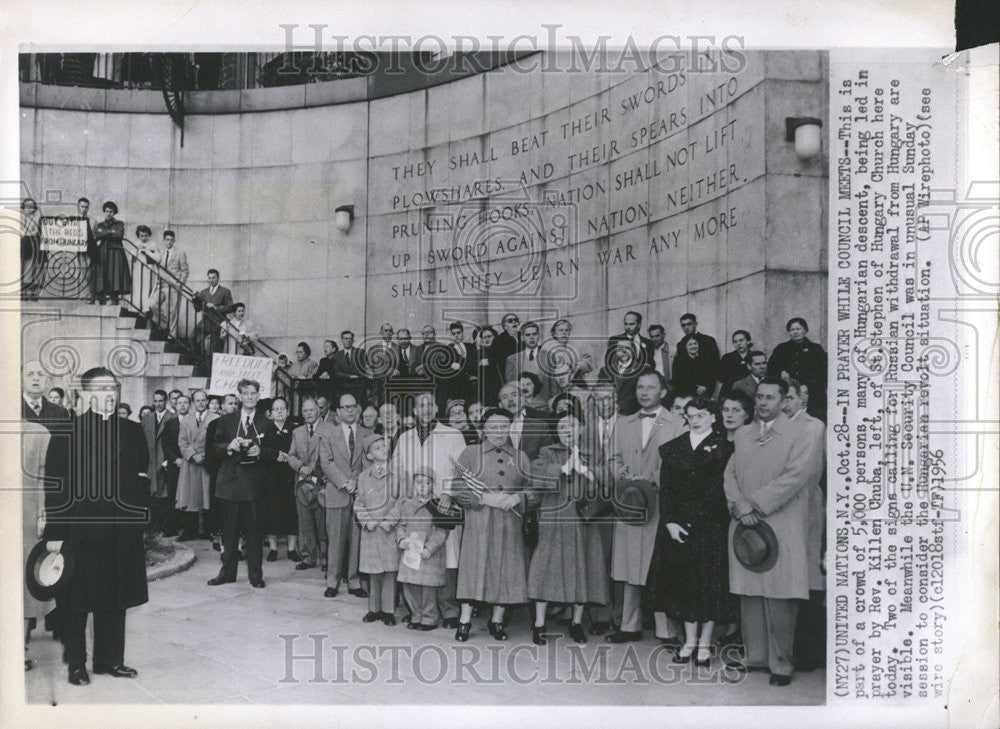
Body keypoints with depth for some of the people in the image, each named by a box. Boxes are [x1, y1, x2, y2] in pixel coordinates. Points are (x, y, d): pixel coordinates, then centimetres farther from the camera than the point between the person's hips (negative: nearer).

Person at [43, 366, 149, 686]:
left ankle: (110, 659, 24)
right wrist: (54, 533, -11)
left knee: (115, 599, 11)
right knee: (77, 601, 6)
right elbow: (55, 485, -7)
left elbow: (144, 471, 16)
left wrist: (139, 510, 4)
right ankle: (76, 664, 20)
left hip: (122, 529, 4)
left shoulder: (132, 431, 9)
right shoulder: (66, 431, -4)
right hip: (80, 530, -4)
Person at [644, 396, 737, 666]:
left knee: (709, 581, 2)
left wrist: (693, 518, -12)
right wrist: (669, 521, -6)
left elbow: (719, 487, -7)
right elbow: (665, 487, 4)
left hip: (710, 523, -3)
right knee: (684, 580, 7)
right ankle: (689, 641, 18)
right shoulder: (673, 447, 9)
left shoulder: (724, 447, -1)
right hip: (677, 525, 3)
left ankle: (705, 643, 14)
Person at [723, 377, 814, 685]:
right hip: (744, 525, 5)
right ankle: (755, 656, 19)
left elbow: (794, 477, -11)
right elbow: (730, 473, 11)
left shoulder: (799, 435, 0)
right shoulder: (742, 434, 16)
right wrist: (740, 506, -6)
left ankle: (781, 664, 7)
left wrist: (756, 505, -13)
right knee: (749, 595, 8)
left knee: (779, 599, -3)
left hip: (780, 528, -4)